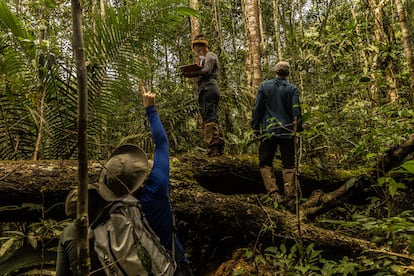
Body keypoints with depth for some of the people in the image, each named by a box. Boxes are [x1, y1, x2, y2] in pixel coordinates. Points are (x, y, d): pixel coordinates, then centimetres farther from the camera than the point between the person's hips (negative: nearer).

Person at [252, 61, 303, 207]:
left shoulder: (264, 86, 2)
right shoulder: (293, 89, 2)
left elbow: (257, 108, 1)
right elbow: (296, 111, -3)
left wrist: (256, 127, 7)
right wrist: (299, 128, 5)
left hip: (268, 131, -1)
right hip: (287, 132, 1)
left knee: (265, 164, 9)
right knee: (288, 165, 9)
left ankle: (274, 193, -5)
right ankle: (290, 197, 7)